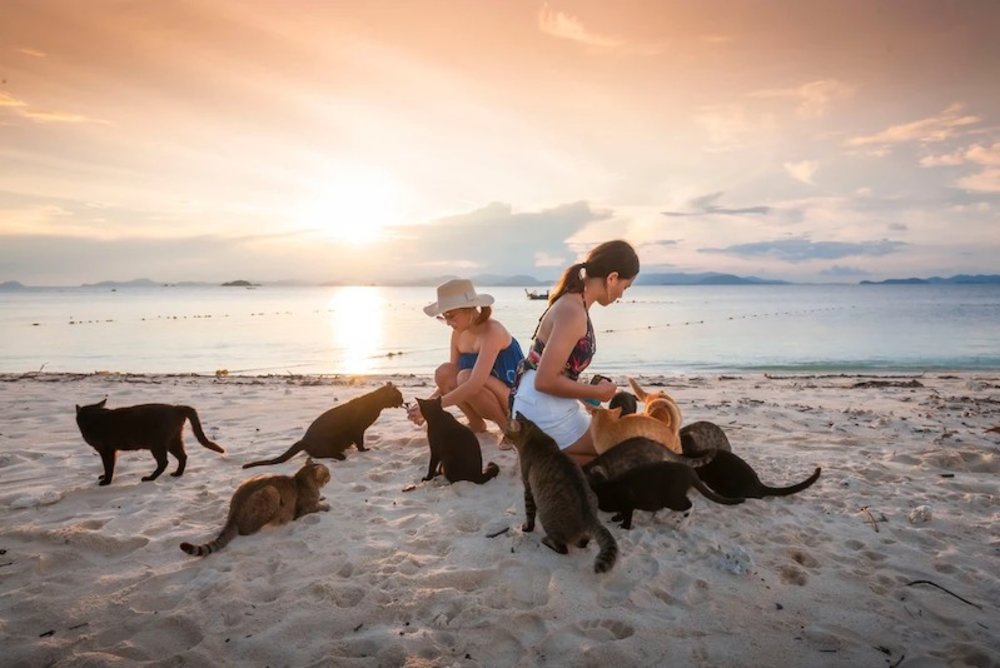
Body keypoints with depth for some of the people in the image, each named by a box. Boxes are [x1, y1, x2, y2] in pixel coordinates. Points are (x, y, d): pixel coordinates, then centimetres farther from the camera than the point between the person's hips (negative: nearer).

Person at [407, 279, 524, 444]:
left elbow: (474, 384, -35)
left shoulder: (492, 332, -24)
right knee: (443, 373, -15)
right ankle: (476, 423, 2)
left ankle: (508, 426, -11)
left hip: (517, 399, -7)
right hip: (490, 399, 7)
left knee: (466, 376, -32)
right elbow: (450, 380, 3)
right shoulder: (459, 334, 0)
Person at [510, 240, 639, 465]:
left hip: (540, 407, 9)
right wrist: (597, 392, -14)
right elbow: (546, 381, -26)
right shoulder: (573, 313, -22)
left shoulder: (572, 303, 7)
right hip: (545, 414, -9)